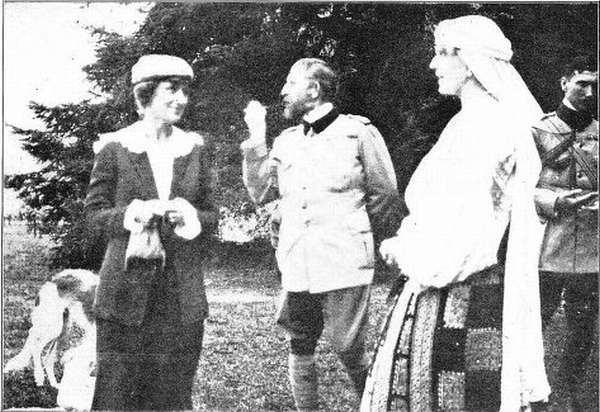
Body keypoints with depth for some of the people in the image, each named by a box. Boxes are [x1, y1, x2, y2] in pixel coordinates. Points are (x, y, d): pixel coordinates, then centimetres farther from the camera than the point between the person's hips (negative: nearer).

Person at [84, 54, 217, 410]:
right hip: (127, 291, -3)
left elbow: (211, 216, 11)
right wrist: (133, 213, -16)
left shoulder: (194, 148, 9)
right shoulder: (114, 147, 1)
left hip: (182, 294, 3)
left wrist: (190, 215, -10)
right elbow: (94, 212, 1)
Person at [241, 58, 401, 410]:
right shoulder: (286, 141, 13)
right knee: (300, 351, 9)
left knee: (350, 352, -2)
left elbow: (386, 195, 4)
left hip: (345, 266, -5)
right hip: (297, 267, 5)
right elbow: (261, 192, 6)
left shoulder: (358, 132, -1)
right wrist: (256, 137, 2)